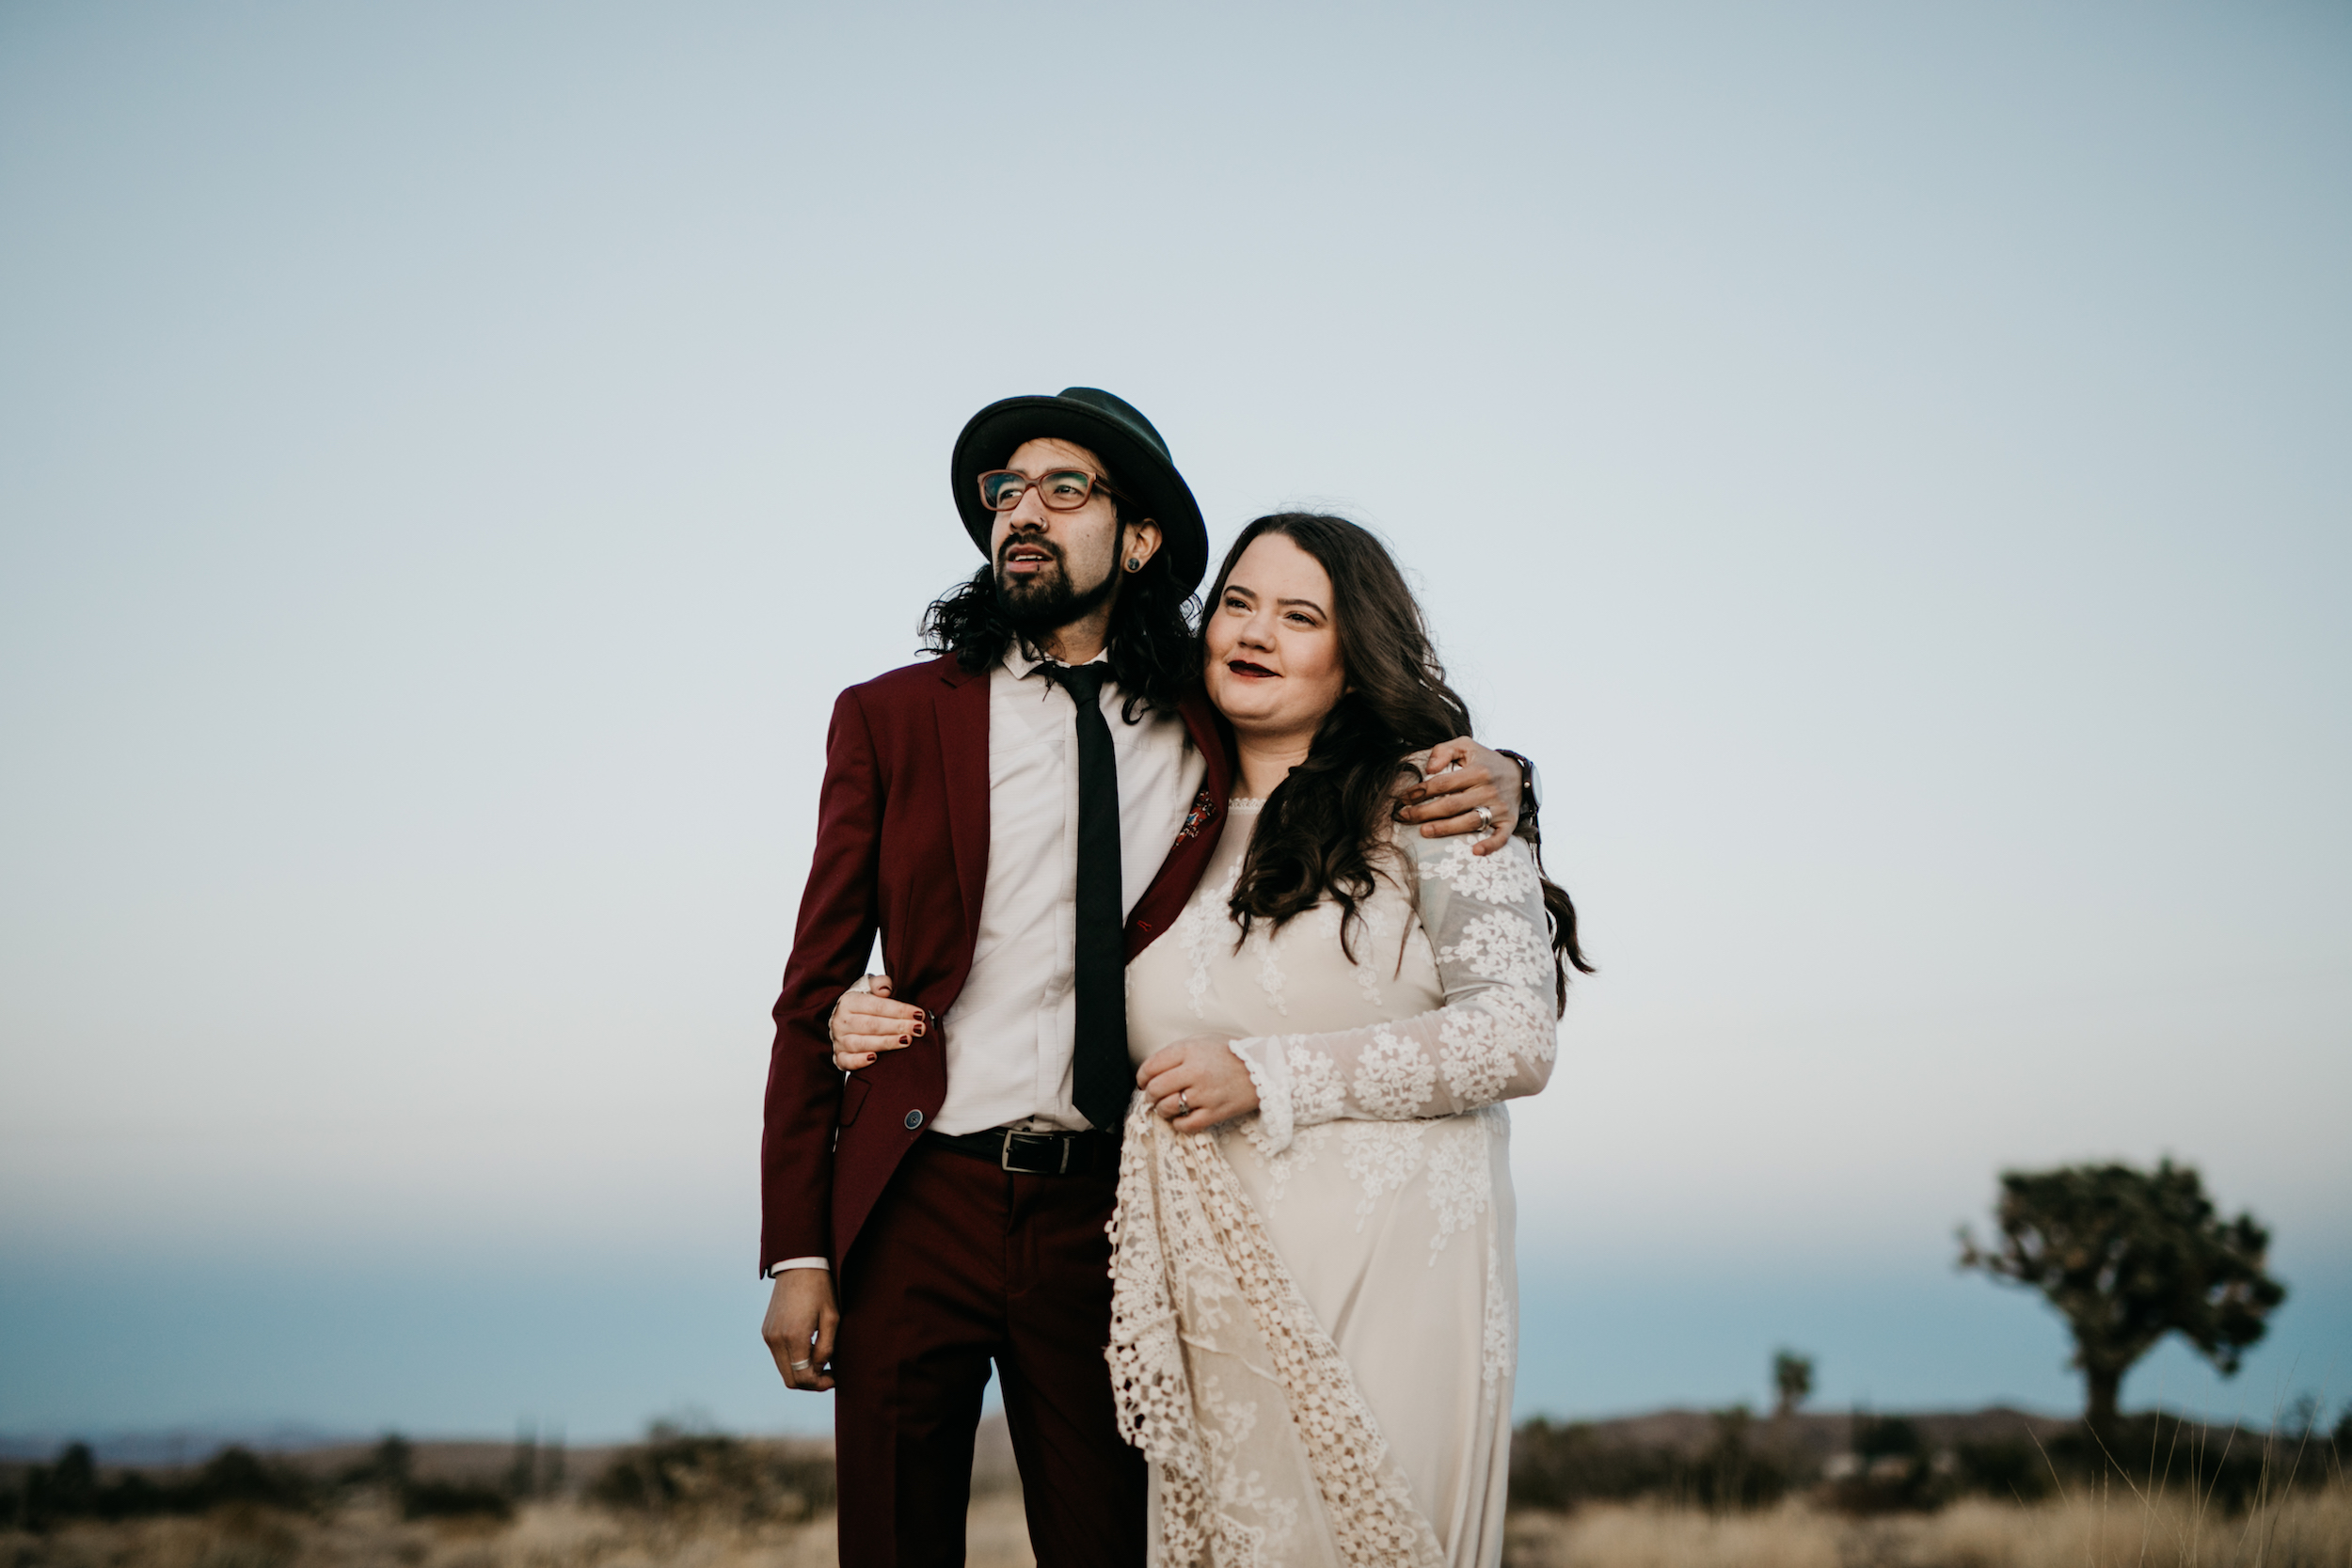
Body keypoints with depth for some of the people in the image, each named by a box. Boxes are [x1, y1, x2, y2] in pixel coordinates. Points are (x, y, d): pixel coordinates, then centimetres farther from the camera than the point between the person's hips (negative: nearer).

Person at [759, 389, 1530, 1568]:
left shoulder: (1212, 740, 6)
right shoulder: (891, 718, 4)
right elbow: (815, 990, 3)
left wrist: (1484, 784, -7)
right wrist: (795, 1251, -4)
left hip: (1101, 1213, 1)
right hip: (917, 1202, -1)